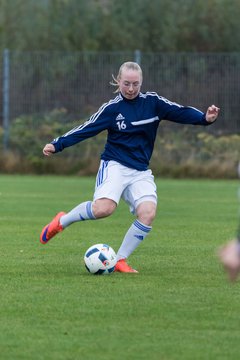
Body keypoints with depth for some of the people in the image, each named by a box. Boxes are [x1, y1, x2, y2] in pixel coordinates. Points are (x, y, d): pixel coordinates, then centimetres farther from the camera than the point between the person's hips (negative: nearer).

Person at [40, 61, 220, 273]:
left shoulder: (152, 102, 3)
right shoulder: (112, 108, -2)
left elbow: (181, 112, -1)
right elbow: (86, 129, -2)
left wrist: (205, 118, -18)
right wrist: (57, 145, -9)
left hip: (141, 173, 3)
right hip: (114, 166, -3)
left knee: (148, 213, -21)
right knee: (104, 208, -29)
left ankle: (121, 260, -7)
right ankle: (62, 221, -2)